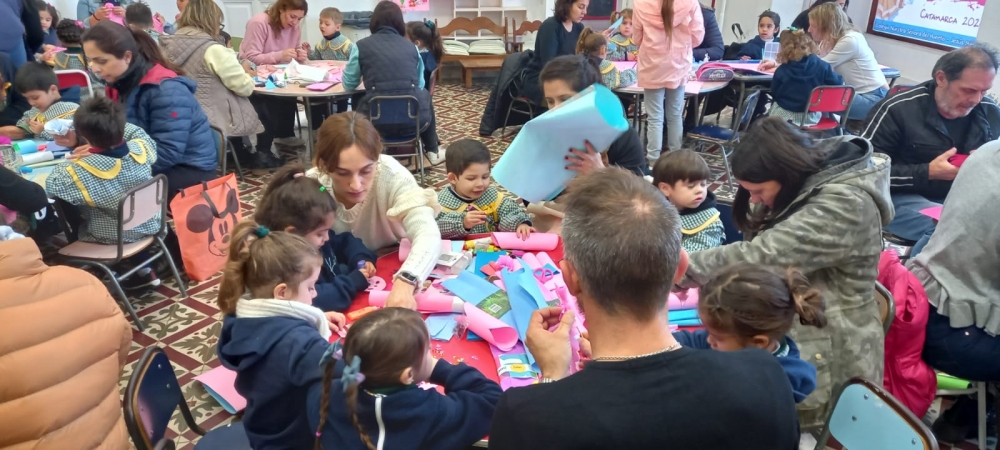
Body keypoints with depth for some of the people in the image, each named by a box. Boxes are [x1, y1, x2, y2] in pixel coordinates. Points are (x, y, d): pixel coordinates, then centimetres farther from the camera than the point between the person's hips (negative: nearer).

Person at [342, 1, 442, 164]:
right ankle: (433, 152, 44)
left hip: (377, 122, -1)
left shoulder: (362, 46, 5)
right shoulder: (411, 46, 10)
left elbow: (349, 85, 14)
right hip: (414, 120, 1)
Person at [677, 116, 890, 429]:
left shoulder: (844, 204, -23)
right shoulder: (804, 181, 2)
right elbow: (764, 246, 6)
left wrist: (687, 271, -18)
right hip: (792, 330, 8)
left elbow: (764, 255, -27)